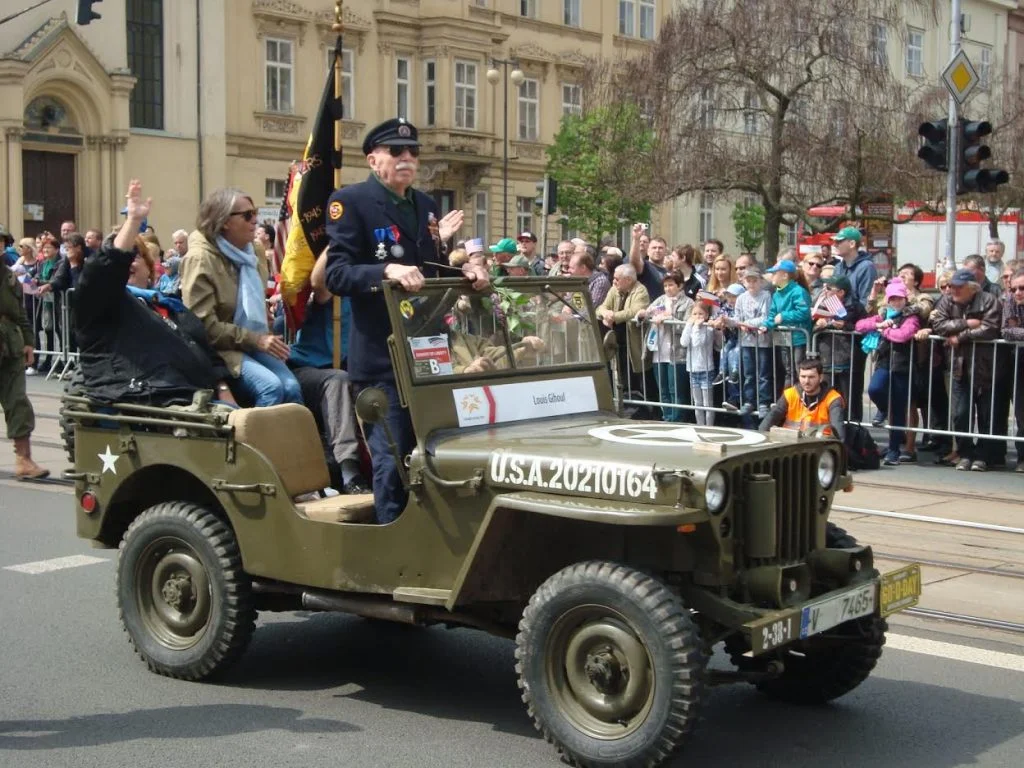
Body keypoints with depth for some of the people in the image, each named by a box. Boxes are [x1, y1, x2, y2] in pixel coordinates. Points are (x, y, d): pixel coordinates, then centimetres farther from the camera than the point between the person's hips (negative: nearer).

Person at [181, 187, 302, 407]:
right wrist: (256, 340, -19)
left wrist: (265, 337, 10)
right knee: (271, 386, -29)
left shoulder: (254, 252, 11)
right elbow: (204, 325, -17)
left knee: (292, 387, -21)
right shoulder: (200, 259, -12)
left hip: (254, 344, 7)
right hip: (220, 349, -6)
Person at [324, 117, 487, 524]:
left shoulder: (425, 204, 15)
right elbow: (336, 274, -15)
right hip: (381, 356, -7)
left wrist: (463, 270, -1)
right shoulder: (350, 201, -6)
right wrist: (387, 271, -31)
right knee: (393, 461, -4)